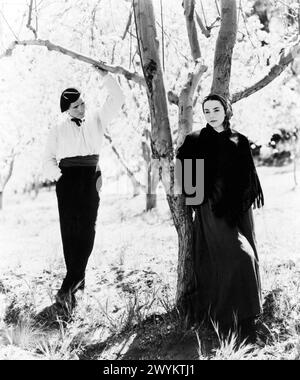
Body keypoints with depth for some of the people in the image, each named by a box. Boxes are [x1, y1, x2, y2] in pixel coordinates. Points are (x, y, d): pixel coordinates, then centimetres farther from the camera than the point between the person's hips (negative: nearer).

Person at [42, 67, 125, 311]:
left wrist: (105, 76, 2)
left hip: (90, 179, 0)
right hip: (67, 181, 0)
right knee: (69, 229, -7)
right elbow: (49, 160, 14)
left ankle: (69, 286, -9)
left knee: (86, 228, -10)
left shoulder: (96, 121, 15)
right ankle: (78, 279, -3)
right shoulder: (58, 131, 14)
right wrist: (57, 175, -3)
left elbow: (117, 99, 8)